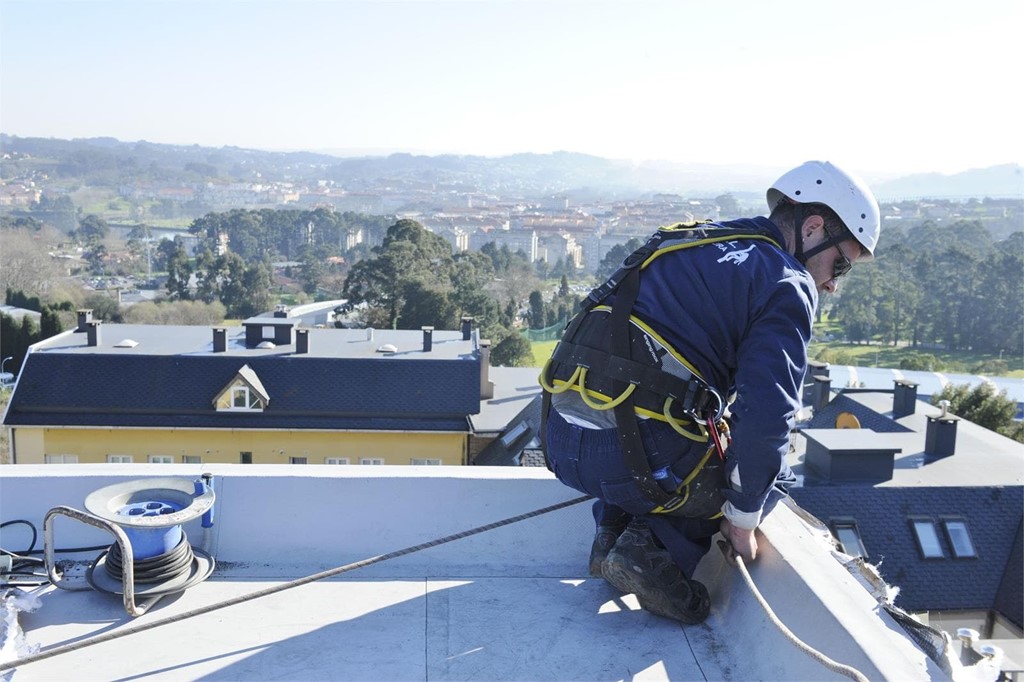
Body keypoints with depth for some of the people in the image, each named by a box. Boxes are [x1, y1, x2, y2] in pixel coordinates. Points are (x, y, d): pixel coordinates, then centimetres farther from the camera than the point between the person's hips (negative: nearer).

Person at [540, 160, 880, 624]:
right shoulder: (786, 284, -3)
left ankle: (615, 528, 16)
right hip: (633, 457, -7)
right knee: (772, 473, 20)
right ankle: (657, 548, 0)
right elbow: (765, 413, -14)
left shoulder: (690, 244, 22)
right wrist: (743, 516, 1)